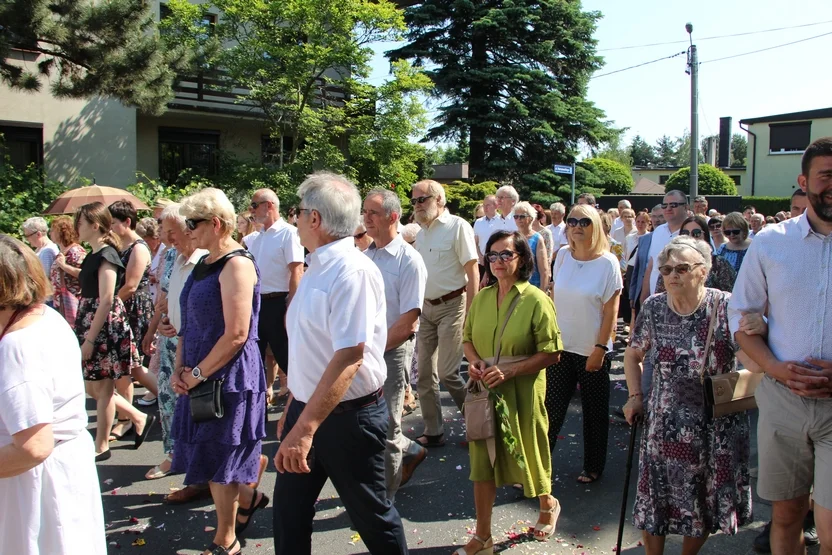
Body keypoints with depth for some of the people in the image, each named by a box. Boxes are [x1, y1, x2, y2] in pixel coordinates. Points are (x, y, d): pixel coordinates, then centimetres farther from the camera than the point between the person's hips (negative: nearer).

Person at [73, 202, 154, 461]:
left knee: (102, 388, 3)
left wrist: (90, 338, -19)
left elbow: (106, 301, -20)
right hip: (90, 323, 9)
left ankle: (101, 446, 16)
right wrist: (84, 333, 15)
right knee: (93, 387, 14)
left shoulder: (106, 256, -15)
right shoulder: (93, 256, 12)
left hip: (106, 327, -9)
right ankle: (139, 418, 25)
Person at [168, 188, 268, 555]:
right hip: (200, 379, 8)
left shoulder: (236, 264, -18)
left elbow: (236, 335, -23)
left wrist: (197, 374, -15)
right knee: (211, 454, 18)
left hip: (229, 378, -8)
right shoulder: (204, 263, 10)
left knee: (219, 461, 5)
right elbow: (189, 322, 14)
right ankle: (248, 498, 42)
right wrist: (179, 369, 2)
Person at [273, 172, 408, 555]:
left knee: (371, 515, 11)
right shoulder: (317, 267, 7)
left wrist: (305, 428, -33)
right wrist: (293, 408, 21)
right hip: (307, 408, 8)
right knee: (289, 510, 18)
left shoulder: (353, 271, -22)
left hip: (348, 416, -8)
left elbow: (349, 357, -30)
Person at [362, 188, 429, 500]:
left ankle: (383, 500, 22)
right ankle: (410, 451, 41)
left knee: (384, 429, 5)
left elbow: (408, 322, -15)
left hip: (392, 352, -6)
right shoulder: (364, 257, 7)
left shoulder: (408, 260, -12)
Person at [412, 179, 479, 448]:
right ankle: (433, 432, 21)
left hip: (452, 306, -7)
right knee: (425, 374, 8)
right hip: (426, 307, 7)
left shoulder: (457, 226, -10)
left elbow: (473, 272, -12)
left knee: (447, 373, -8)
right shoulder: (421, 232, 10)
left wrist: (469, 315, -16)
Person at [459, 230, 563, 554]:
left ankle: (548, 505, 46)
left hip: (521, 393, -4)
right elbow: (468, 338, 14)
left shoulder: (536, 301, -13)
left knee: (525, 454, 14)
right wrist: (474, 361, -8)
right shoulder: (481, 298, 3)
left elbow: (551, 354, -13)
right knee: (481, 459, 8)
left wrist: (509, 371, -21)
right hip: (484, 392, 4)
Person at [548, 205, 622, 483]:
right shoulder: (562, 256, 2)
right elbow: (554, 299, 8)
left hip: (592, 351, -3)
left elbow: (611, 311, -9)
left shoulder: (607, 262, -9)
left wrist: (600, 349, -12)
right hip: (560, 347, 3)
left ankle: (593, 467, 29)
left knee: (595, 412, 12)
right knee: (550, 410, 2)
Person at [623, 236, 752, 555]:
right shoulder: (653, 307, -1)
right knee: (654, 503, 7)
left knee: (707, 505, 13)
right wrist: (635, 396, 4)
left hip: (717, 427, -1)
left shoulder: (726, 306, -9)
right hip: (664, 426, 1)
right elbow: (633, 354, 13)